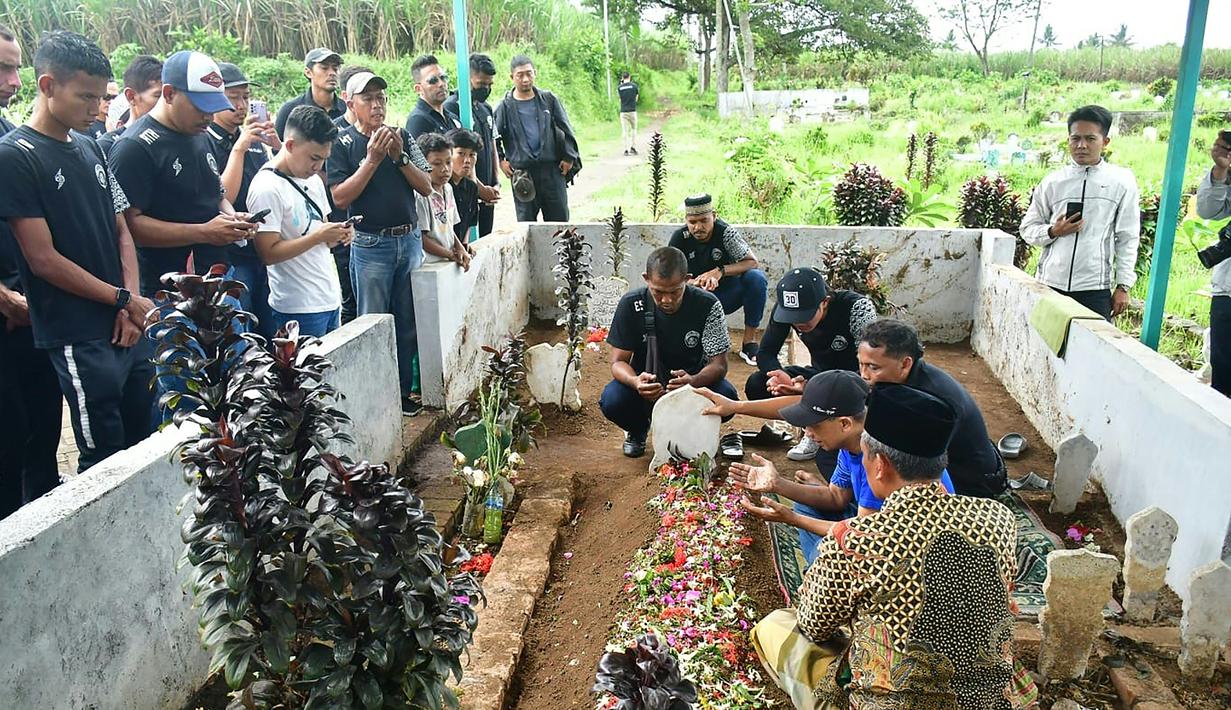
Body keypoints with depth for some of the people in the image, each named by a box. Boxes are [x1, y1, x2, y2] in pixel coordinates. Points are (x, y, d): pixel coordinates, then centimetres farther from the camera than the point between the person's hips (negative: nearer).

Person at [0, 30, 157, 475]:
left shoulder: (90, 148, 11)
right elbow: (43, 259, -12)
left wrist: (131, 305, 0)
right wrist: (124, 300, -9)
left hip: (129, 328, 7)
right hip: (80, 338, -7)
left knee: (143, 443, 14)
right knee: (104, 459, 1)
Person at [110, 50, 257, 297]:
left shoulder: (202, 137, 13)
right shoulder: (135, 147, -13)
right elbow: (130, 224, -19)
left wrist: (232, 217, 2)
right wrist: (203, 232, -24)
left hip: (218, 283, 8)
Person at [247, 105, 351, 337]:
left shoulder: (314, 180, 13)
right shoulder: (267, 188, -13)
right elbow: (269, 253, -18)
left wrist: (338, 234, -1)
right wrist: (318, 236, -21)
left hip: (330, 300, 8)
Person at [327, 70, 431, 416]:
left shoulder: (402, 137, 10)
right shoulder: (343, 144, -2)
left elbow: (426, 186, 4)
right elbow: (341, 197, -11)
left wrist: (400, 157, -10)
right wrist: (372, 160, -16)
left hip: (410, 240, 4)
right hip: (371, 245, -4)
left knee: (408, 325, 9)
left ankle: (404, 392, 20)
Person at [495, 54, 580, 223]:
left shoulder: (549, 100, 5)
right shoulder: (505, 107, 2)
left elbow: (567, 130, 8)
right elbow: (493, 138, 9)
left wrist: (569, 158, 3)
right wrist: (500, 161, 0)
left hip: (552, 170, 1)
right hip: (522, 174, -1)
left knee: (559, 219, 7)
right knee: (525, 222, 5)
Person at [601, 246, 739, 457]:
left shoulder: (707, 305, -19)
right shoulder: (631, 305, -17)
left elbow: (719, 364, -18)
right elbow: (618, 361, -14)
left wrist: (692, 381, -42)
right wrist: (636, 382, -39)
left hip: (694, 380, 0)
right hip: (646, 382, 0)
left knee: (726, 398, -31)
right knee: (611, 402, -31)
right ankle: (638, 429, 8)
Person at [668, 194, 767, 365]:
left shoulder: (726, 232, -15)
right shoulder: (680, 238, -11)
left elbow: (752, 262, -16)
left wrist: (721, 271, -33)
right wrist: (694, 283, -35)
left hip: (727, 295, -1)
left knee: (757, 278, -29)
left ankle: (749, 340, -18)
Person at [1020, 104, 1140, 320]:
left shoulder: (1122, 181, 3)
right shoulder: (1053, 182, 6)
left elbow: (1127, 238, 4)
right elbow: (1028, 229, 11)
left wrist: (1123, 286, 1)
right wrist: (1053, 231, -10)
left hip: (1095, 288, -1)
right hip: (1050, 284, 2)